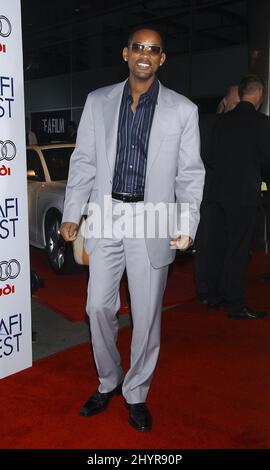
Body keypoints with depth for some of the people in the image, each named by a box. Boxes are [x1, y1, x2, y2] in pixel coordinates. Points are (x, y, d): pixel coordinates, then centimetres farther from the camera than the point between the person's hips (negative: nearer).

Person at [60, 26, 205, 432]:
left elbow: (190, 174, 0)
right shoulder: (98, 102, 7)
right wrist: (72, 214, 2)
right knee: (99, 308, 7)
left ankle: (136, 394, 27)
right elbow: (83, 162, 8)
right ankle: (108, 382, 31)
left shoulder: (183, 110, 1)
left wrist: (187, 226, -10)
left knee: (147, 315, 6)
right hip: (105, 217, 2)